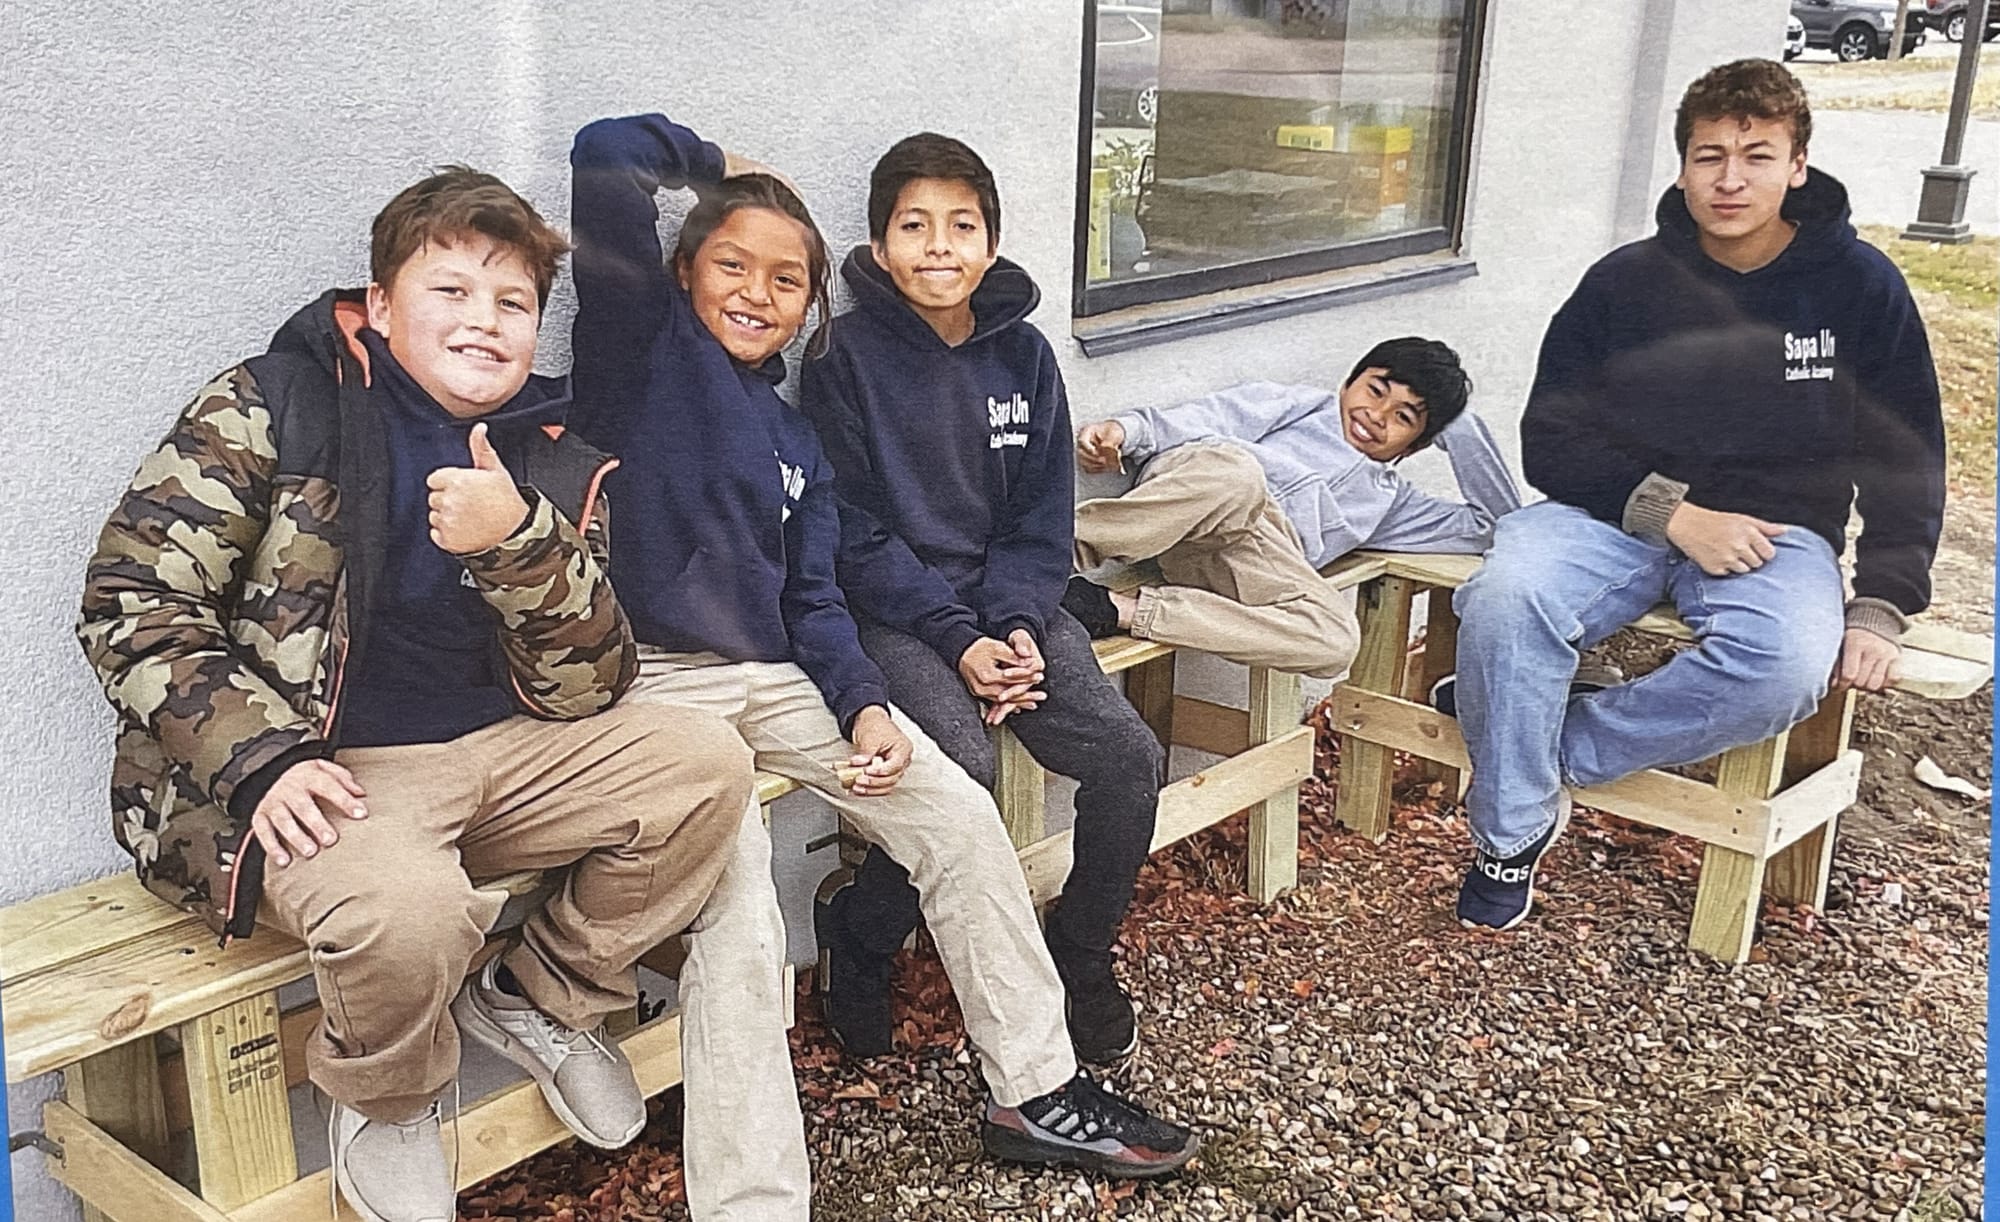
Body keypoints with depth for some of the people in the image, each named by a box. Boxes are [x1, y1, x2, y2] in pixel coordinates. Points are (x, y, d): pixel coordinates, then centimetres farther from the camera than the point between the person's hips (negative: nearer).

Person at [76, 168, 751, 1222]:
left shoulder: (553, 469, 8)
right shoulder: (276, 405, -4)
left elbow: (581, 691, 0)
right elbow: (132, 595, -8)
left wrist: (519, 543, -19)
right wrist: (260, 760, -20)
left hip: (495, 750, 5)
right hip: (316, 772, -5)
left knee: (707, 764, -11)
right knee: (405, 907, -36)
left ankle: (540, 999, 11)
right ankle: (383, 1100, 2)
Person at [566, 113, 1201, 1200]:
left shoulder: (793, 438, 18)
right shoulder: (643, 343, 1)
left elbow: (813, 600, 12)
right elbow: (606, 158, -11)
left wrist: (864, 705, -5)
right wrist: (719, 166, 8)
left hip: (775, 676, 7)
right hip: (652, 675, -6)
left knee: (960, 816, -3)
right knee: (736, 907, -27)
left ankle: (1037, 1091, 11)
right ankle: (753, 1201, -19)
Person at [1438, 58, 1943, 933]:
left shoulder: (1859, 285, 1)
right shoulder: (1625, 282, 0)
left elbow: (1906, 464, 5)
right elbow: (1552, 442, -2)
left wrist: (1879, 609, -8)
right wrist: (1673, 512, -17)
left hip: (1779, 529, 0)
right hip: (1625, 511, 0)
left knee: (1792, 665, -35)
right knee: (1504, 597, -31)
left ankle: (1552, 740, -15)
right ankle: (1514, 833, -11)